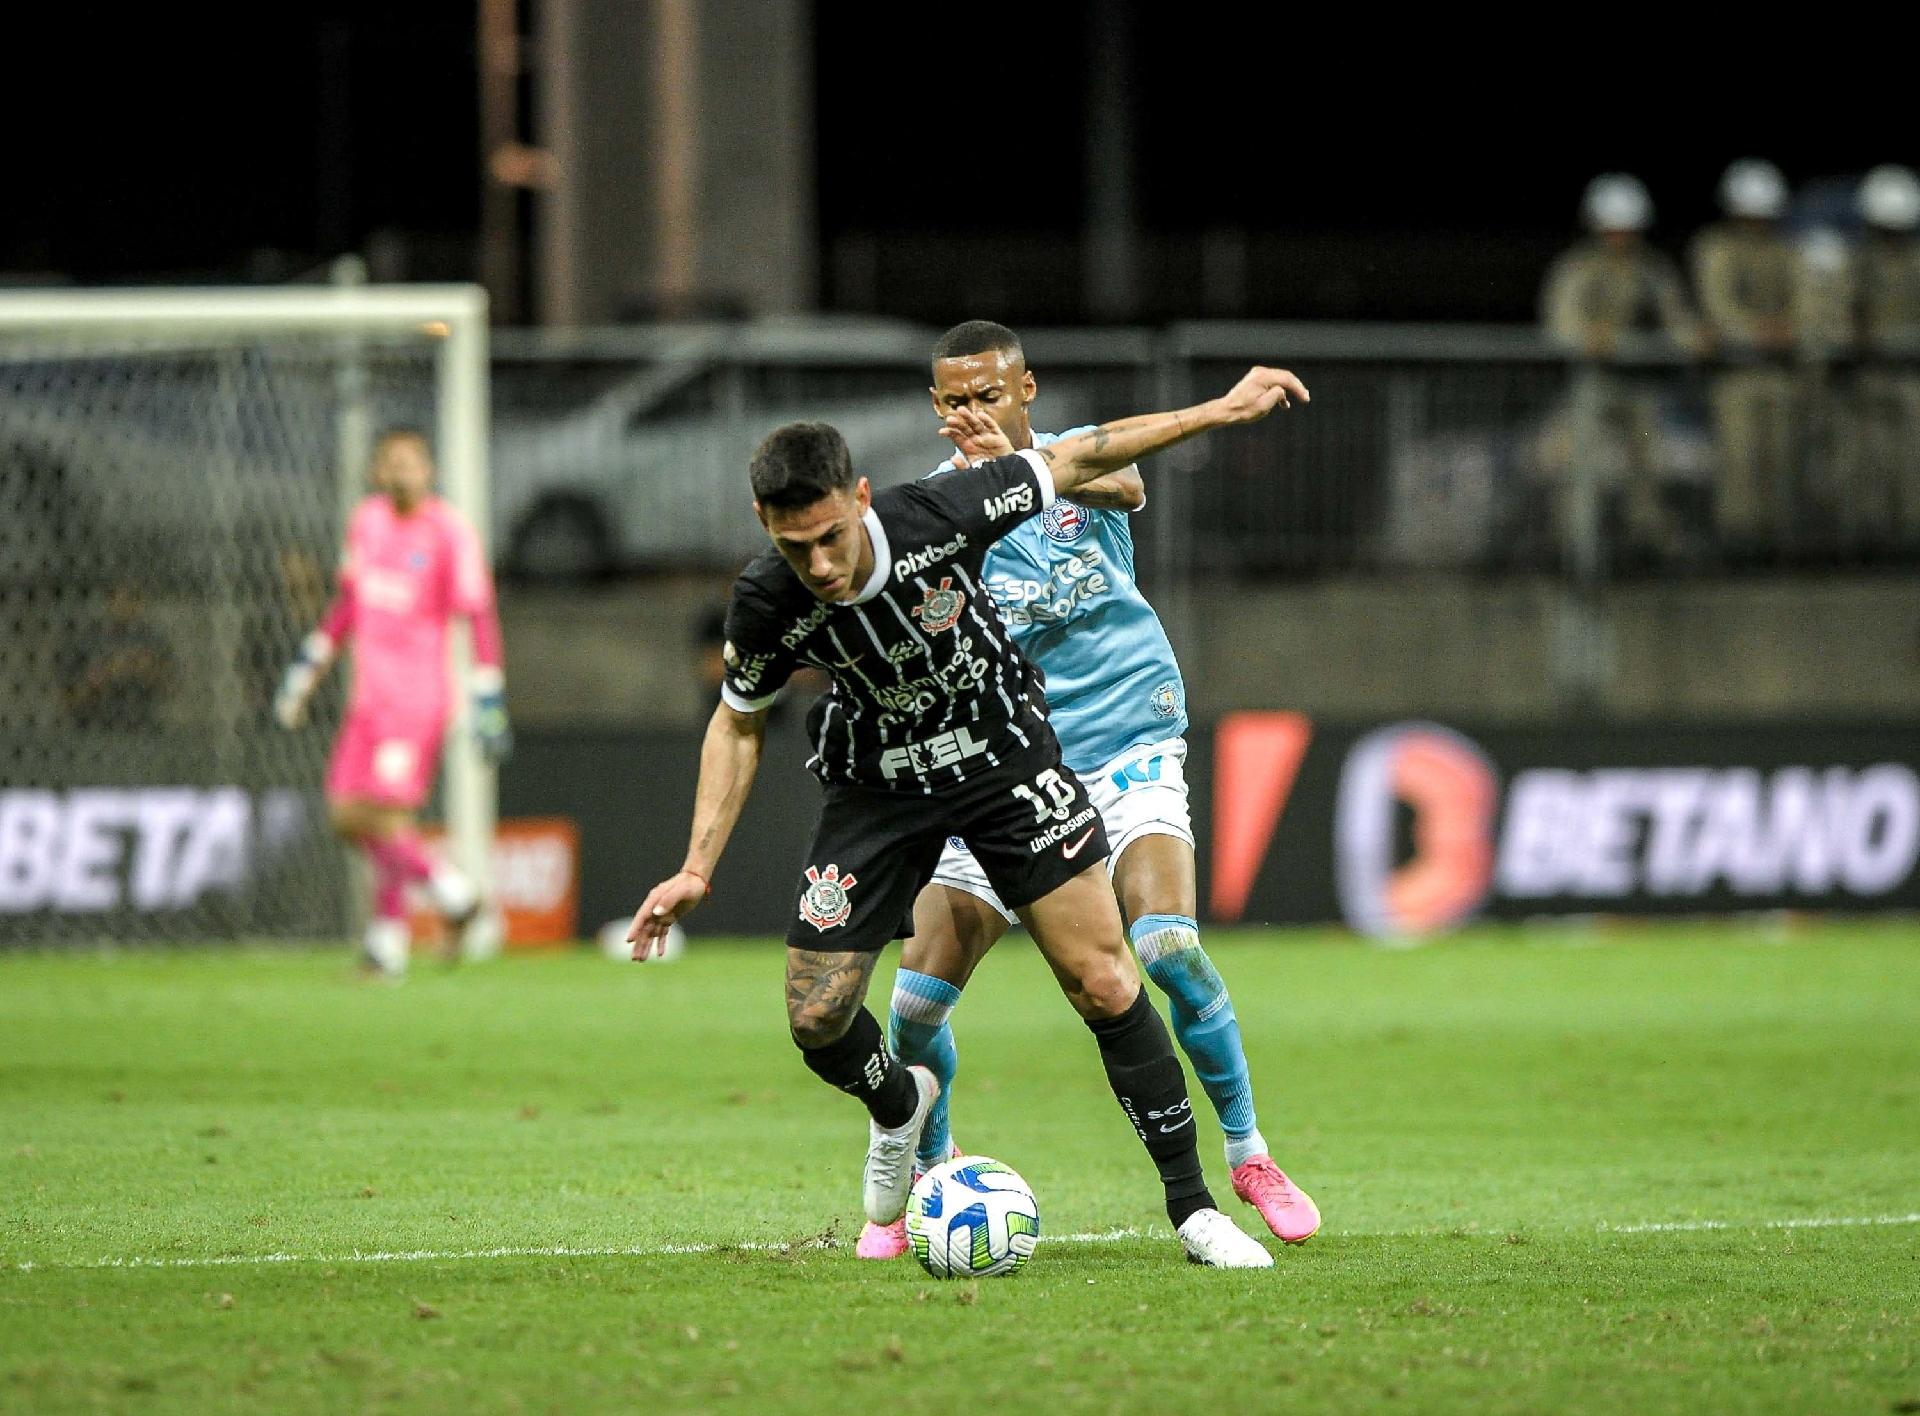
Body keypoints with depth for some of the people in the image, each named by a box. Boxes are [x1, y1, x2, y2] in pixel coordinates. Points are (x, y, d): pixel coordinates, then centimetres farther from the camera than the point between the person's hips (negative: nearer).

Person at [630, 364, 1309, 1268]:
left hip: (1001, 751, -1)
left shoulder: (937, 515, -28)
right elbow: (738, 722, -3)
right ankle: (898, 1106, 34)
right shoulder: (767, 604, -24)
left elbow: (1080, 458, -12)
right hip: (879, 786, 1)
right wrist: (697, 869, -8)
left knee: (1104, 986, -9)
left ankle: (1192, 1208, 3)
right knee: (816, 1020, -3)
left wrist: (1219, 411, -10)